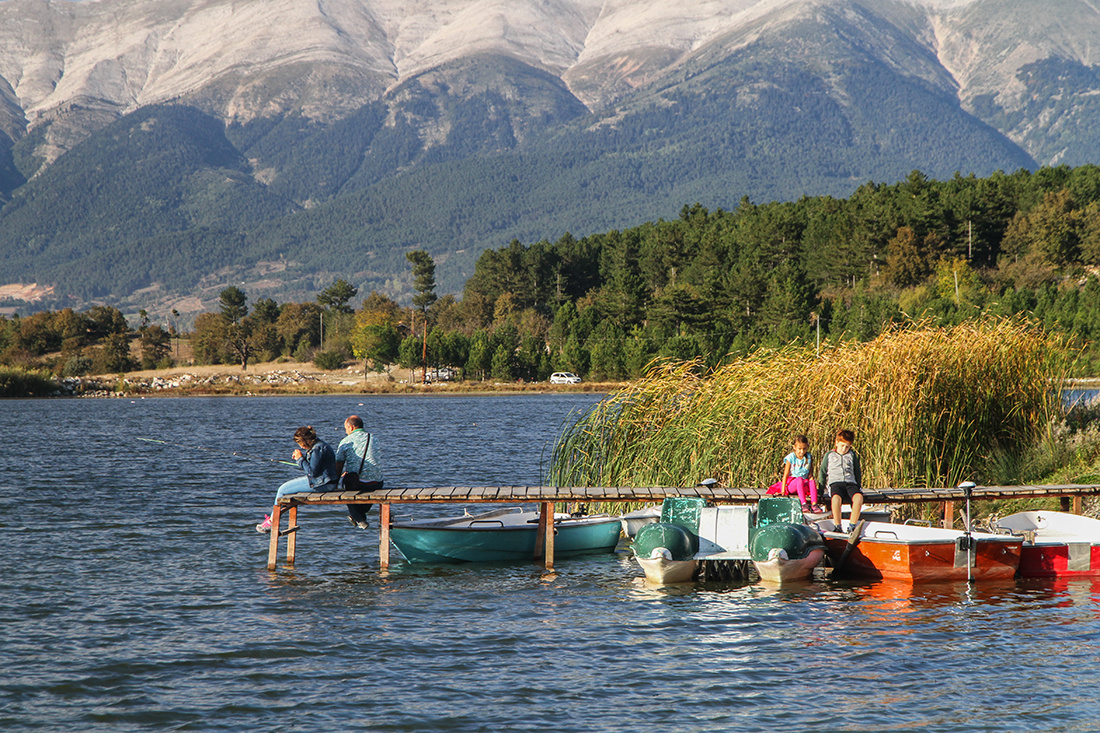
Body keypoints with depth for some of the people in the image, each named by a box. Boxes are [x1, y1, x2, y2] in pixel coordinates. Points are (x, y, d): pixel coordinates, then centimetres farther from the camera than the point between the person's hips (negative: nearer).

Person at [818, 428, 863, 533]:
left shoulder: (852, 455, 22)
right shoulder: (829, 455, 18)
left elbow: (857, 473, 29)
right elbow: (822, 472, 22)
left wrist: (859, 487, 22)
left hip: (850, 483, 2)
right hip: (835, 483, -2)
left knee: (858, 497, -36)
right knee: (836, 498, -40)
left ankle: (852, 526, -34)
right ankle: (837, 526, -36)